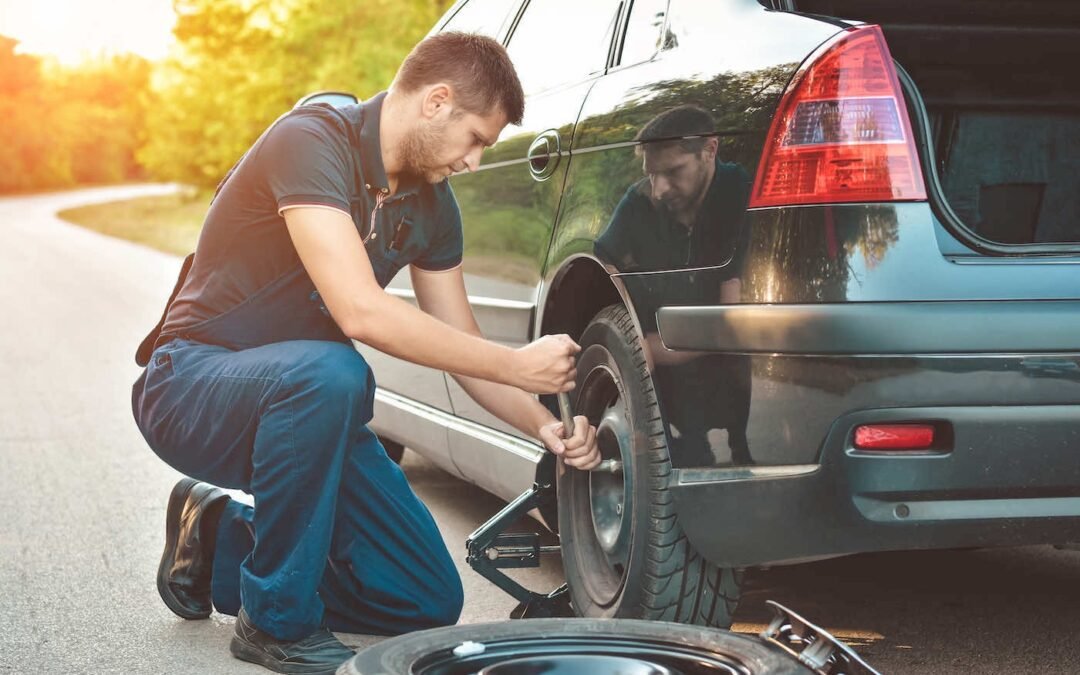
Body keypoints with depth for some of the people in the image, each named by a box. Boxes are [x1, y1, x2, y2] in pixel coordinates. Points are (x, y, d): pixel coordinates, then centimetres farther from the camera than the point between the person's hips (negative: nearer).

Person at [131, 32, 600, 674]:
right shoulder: (311, 141, -22)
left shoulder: (431, 205, 3)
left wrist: (544, 425, -6)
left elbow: (462, 344, 11)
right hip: (192, 384, -7)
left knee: (432, 601, -2)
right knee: (329, 373, -41)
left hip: (298, 401, 7)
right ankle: (278, 620, -21)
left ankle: (220, 537, 17)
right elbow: (360, 311, -32)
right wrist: (520, 366, -27)